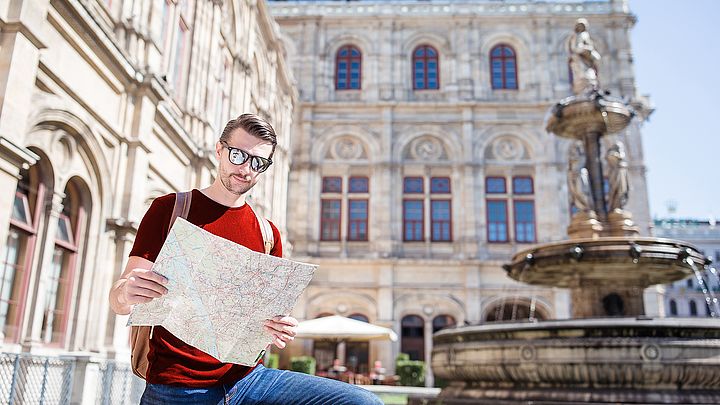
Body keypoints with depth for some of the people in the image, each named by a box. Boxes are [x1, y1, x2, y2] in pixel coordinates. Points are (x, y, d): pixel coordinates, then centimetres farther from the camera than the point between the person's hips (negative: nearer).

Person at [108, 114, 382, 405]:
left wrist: (280, 332, -9)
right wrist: (127, 293, -25)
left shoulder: (267, 233, 11)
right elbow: (119, 300, -1)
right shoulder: (169, 208, 2)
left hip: (247, 379, 3)